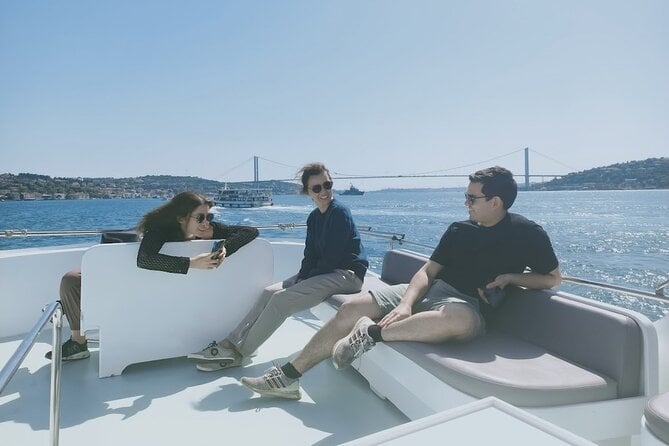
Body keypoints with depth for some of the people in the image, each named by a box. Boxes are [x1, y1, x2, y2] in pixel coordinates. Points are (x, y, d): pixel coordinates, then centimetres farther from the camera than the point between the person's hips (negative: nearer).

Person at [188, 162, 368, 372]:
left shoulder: (340, 212, -14)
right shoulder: (314, 217, 12)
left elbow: (332, 259, -18)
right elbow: (311, 255, 10)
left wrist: (306, 279, -10)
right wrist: (301, 278, -7)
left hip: (346, 274, -9)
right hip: (325, 272, 9)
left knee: (281, 299, -20)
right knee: (270, 292, -4)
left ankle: (236, 353, -10)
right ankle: (230, 343, -2)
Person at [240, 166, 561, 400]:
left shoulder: (527, 234, -1)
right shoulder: (459, 230, 9)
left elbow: (554, 279, 5)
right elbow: (428, 271, 3)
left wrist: (510, 277, -13)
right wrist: (407, 305, -15)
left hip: (467, 306, -4)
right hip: (429, 291, 5)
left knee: (459, 319, -44)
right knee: (352, 308, -9)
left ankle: (372, 333, -24)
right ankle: (288, 377, -1)